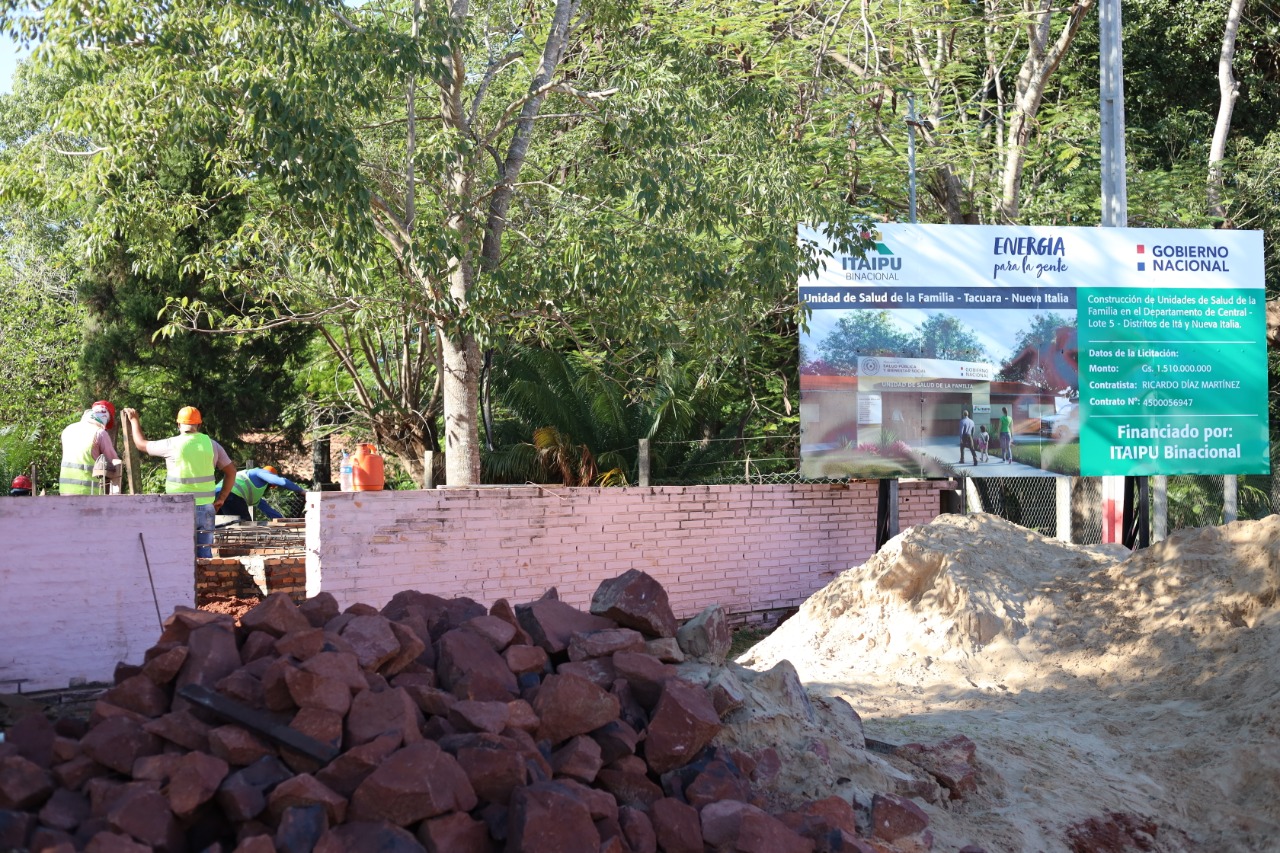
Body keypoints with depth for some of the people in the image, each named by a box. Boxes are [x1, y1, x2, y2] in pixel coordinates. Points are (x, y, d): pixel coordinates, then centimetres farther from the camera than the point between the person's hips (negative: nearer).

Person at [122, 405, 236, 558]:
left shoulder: (172, 445, -6)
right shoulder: (211, 444, 4)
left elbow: (141, 444, 9)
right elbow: (231, 471, 6)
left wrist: (134, 420, 24)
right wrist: (221, 498, 11)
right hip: (206, 508, 3)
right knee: (205, 554, 7)